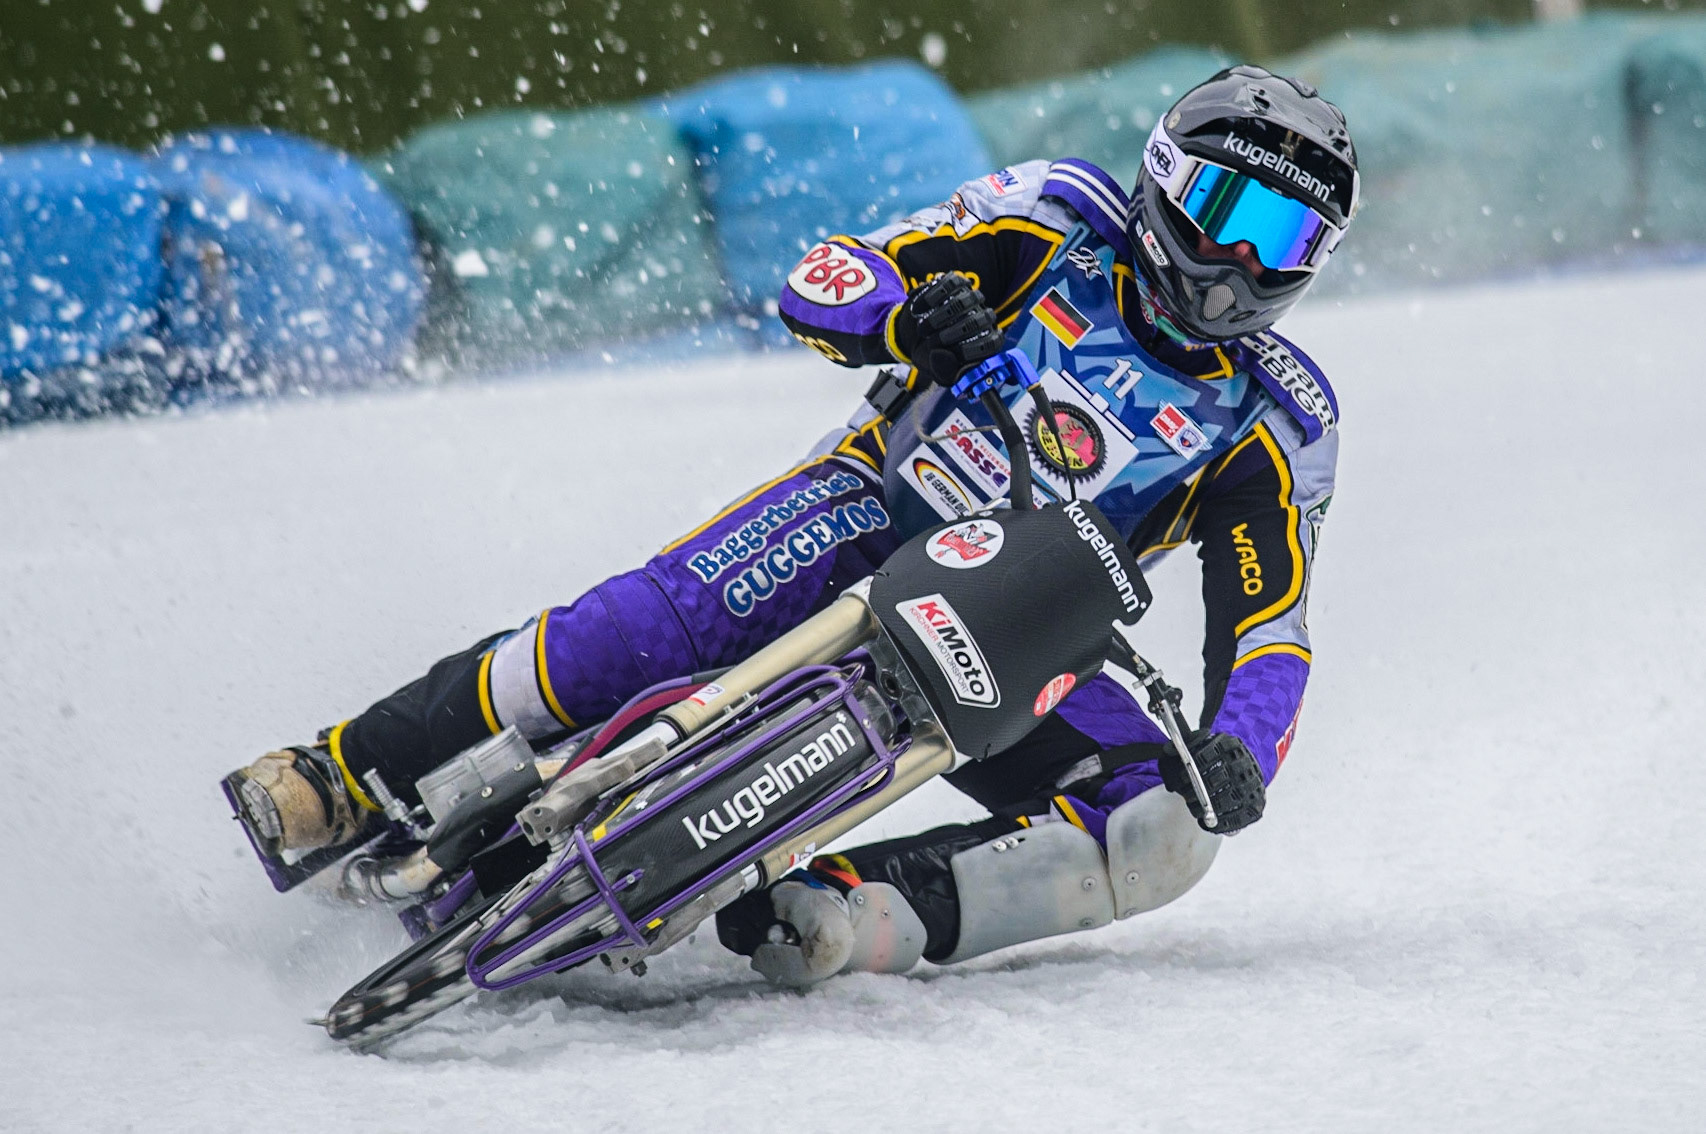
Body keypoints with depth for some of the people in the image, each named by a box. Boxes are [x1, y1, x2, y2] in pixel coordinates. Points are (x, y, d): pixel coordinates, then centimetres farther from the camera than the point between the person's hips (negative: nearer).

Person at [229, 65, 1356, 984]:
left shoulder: (1280, 424, 2)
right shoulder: (1066, 219, 0)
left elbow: (1272, 626, -4)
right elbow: (818, 285, -3)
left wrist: (1239, 752, -26)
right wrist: (909, 319, -27)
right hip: (874, 507, -2)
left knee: (1166, 834, -24)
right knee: (663, 613, -30)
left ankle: (846, 917, -36)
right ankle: (350, 773, -20)